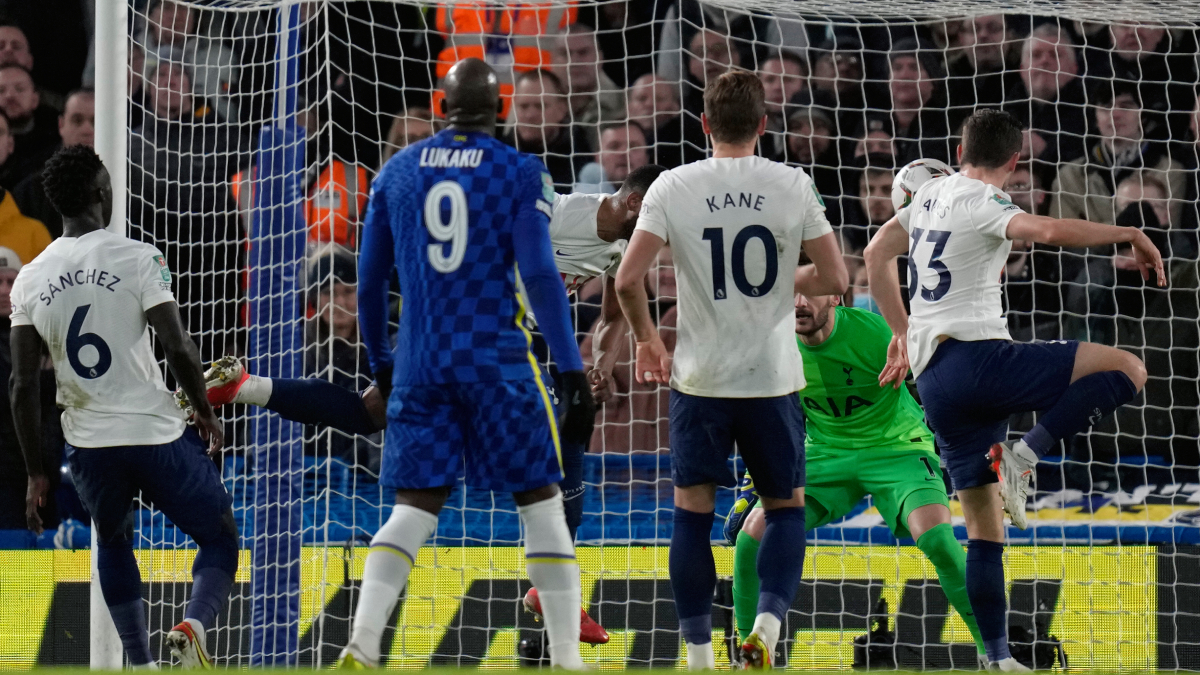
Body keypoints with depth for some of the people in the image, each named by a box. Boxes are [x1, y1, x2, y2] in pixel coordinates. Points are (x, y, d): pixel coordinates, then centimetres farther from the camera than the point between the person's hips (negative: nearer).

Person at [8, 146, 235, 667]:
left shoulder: (30, 278, 3)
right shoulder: (137, 258, -8)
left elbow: (23, 384, 2)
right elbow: (178, 349, -13)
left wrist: (36, 474, 9)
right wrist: (204, 412, 5)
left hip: (88, 446, 3)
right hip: (157, 432, -3)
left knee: (113, 542, 30)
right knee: (220, 539, 14)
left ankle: (139, 666, 19)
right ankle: (194, 624, -16)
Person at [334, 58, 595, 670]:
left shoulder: (397, 172, 8)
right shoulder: (520, 173, -3)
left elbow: (369, 279, 13)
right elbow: (540, 276, -11)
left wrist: (380, 362, 25)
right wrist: (573, 375, -10)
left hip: (420, 363, 3)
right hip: (497, 362, -3)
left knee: (415, 508, 5)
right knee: (541, 503, 5)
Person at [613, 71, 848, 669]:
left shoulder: (673, 187, -5)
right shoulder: (792, 186, -4)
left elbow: (628, 281, -10)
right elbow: (833, 278, -1)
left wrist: (647, 339, 8)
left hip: (699, 378, 0)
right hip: (772, 378, 0)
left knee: (692, 511, 11)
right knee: (786, 507, 15)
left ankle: (698, 653, 9)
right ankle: (767, 621, -6)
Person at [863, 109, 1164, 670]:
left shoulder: (931, 193, 19)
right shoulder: (980, 202, -5)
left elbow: (876, 255, 32)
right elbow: (1048, 231, -24)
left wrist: (901, 331, 38)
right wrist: (1130, 235, -15)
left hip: (933, 381, 9)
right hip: (976, 356, -9)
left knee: (984, 525, 12)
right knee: (1126, 370, -13)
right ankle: (1022, 457, -19)